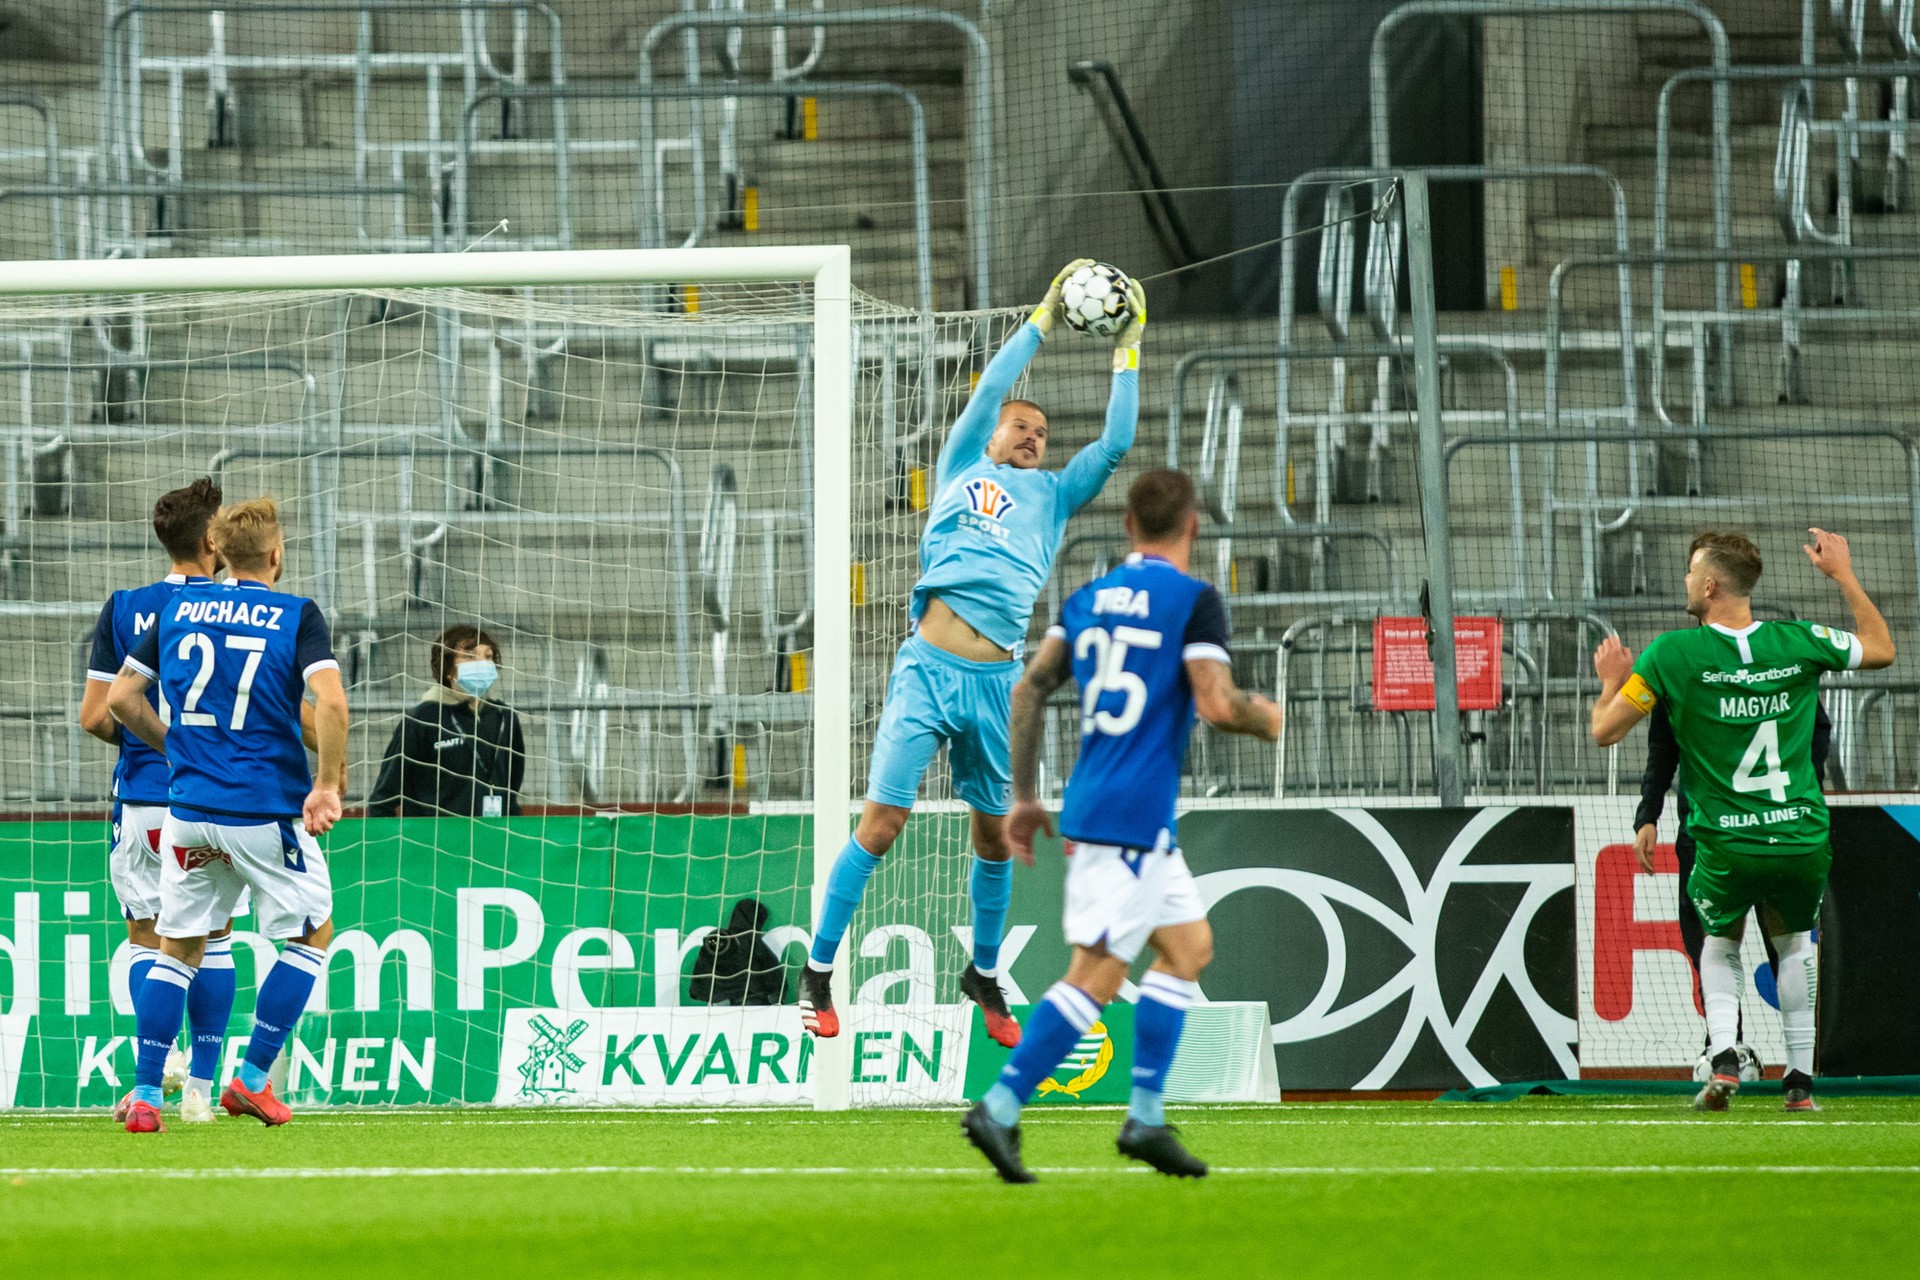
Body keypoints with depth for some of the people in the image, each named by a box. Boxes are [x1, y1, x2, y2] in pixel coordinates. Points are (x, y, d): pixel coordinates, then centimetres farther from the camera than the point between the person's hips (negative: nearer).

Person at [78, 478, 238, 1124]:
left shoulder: (122, 609, 0)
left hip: (145, 797, 0)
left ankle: (160, 1053, -11)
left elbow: (95, 715, -1)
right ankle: (200, 1087, 8)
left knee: (146, 937, 10)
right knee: (214, 937, 11)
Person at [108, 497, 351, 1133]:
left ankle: (144, 1094, 4)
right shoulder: (297, 616, -5)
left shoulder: (178, 609, 7)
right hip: (268, 812, -4)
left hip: (189, 811, 4)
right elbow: (330, 703, -19)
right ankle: (252, 1078, 7)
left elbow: (122, 698, 9)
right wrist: (328, 784, -10)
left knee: (177, 945, 14)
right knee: (312, 934, 14)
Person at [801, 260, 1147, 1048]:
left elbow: (1115, 444, 14)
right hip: (929, 670, -4)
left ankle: (984, 974, 28)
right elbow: (989, 390, 5)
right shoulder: (965, 470, 14)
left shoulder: (1054, 495, 21)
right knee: (881, 823, -9)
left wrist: (1127, 353, 14)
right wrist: (1043, 319, 8)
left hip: (998, 683, 4)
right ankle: (818, 970, -2)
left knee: (996, 837, 9)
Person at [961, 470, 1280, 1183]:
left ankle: (1145, 1118, 14)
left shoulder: (1088, 599, 12)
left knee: (1190, 945, 17)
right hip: (1135, 816, -8)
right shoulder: (1194, 601, -8)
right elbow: (1217, 705, -17)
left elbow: (1030, 689, 8)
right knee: (1096, 976, -8)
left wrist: (1023, 797, 13)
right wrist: (1266, 720, 6)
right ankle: (999, 1109, -14)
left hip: (1088, 806, 8)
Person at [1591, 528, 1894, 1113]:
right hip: (1804, 840, 2)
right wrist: (1844, 575, 25)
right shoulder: (1799, 643, -2)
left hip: (1726, 847, -2)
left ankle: (1723, 1059, 3)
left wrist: (1610, 682, 19)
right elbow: (1882, 650, 16)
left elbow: (1605, 731, -2)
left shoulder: (1673, 654, -8)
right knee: (1793, 942, 28)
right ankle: (1800, 1080, 21)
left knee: (1720, 944, 26)